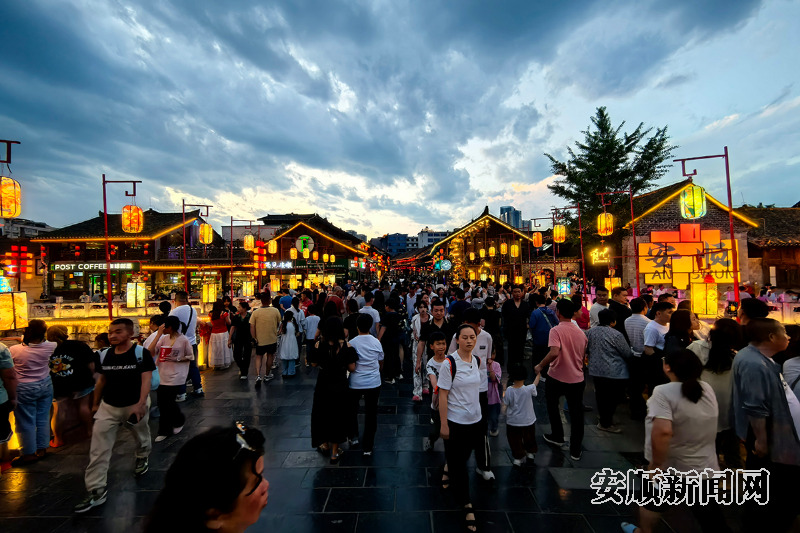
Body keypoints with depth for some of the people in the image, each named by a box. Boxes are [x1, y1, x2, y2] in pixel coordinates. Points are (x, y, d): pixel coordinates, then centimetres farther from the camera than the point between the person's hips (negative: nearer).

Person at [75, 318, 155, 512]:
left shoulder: (141, 353, -17)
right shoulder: (104, 355, -1)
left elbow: (146, 380, -21)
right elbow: (102, 380, 12)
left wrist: (140, 404, -30)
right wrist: (95, 404, 17)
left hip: (135, 405, -3)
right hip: (108, 407, 3)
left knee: (141, 436, 20)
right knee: (98, 449, -1)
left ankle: (142, 458, 50)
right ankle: (96, 490, 8)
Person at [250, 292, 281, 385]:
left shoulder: (255, 312, -11)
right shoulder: (275, 311, -9)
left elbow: (252, 327, -11)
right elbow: (278, 324, 4)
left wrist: (254, 338, -2)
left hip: (260, 339, 0)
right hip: (272, 339, 0)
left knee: (259, 357, 13)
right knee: (270, 356, 18)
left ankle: (258, 376, -5)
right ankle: (267, 375, 30)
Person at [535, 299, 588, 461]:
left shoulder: (556, 330, -16)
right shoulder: (581, 332, 4)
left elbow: (554, 352, -31)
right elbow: (582, 356, 14)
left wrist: (540, 366, -19)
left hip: (557, 377, -4)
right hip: (577, 379, 4)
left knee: (552, 405, 23)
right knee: (576, 414, 12)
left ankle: (557, 436, 33)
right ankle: (575, 450, 20)